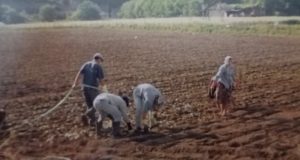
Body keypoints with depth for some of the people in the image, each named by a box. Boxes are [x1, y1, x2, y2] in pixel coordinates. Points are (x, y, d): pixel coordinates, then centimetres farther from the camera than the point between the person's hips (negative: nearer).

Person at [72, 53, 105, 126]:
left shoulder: (86, 64, 9)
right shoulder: (99, 67, -6)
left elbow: (79, 74, -5)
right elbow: (102, 80, -6)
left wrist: (75, 84, -10)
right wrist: (102, 84, 16)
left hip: (85, 87, 6)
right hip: (93, 88, -5)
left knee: (90, 105, 18)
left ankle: (92, 121, 17)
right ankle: (86, 115, -15)